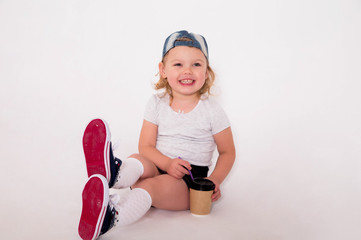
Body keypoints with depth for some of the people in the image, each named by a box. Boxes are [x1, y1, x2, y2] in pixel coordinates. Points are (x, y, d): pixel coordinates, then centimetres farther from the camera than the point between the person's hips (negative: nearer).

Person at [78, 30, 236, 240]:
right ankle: (113, 172, -63)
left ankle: (111, 216, -55)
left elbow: (228, 152, 7)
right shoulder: (157, 104, 5)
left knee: (150, 186, -32)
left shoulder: (212, 111, 0)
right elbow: (146, 146, 1)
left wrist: (215, 180, -11)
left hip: (190, 179, -2)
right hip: (158, 166, 3)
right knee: (138, 161, -30)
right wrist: (167, 163, -19)